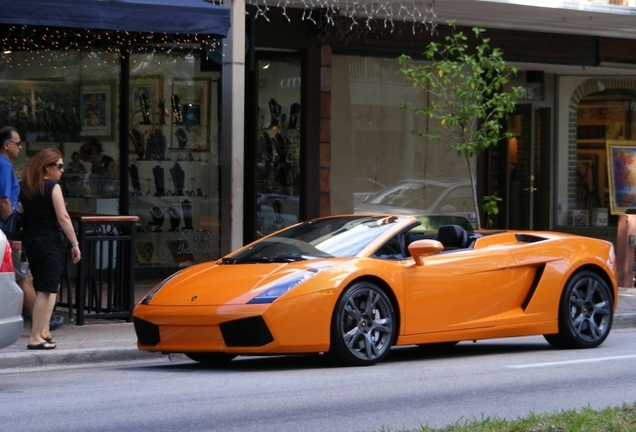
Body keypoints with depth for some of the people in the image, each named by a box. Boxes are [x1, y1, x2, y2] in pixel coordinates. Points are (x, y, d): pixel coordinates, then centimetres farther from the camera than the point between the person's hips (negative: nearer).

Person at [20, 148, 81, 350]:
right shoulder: (52, 187, -11)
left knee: (46, 287, 18)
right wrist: (74, 244, -14)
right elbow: (63, 217, -17)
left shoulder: (24, 187, 8)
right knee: (46, 289, -4)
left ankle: (42, 331, 15)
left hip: (30, 241, 7)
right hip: (49, 242, -7)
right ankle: (35, 337, -7)